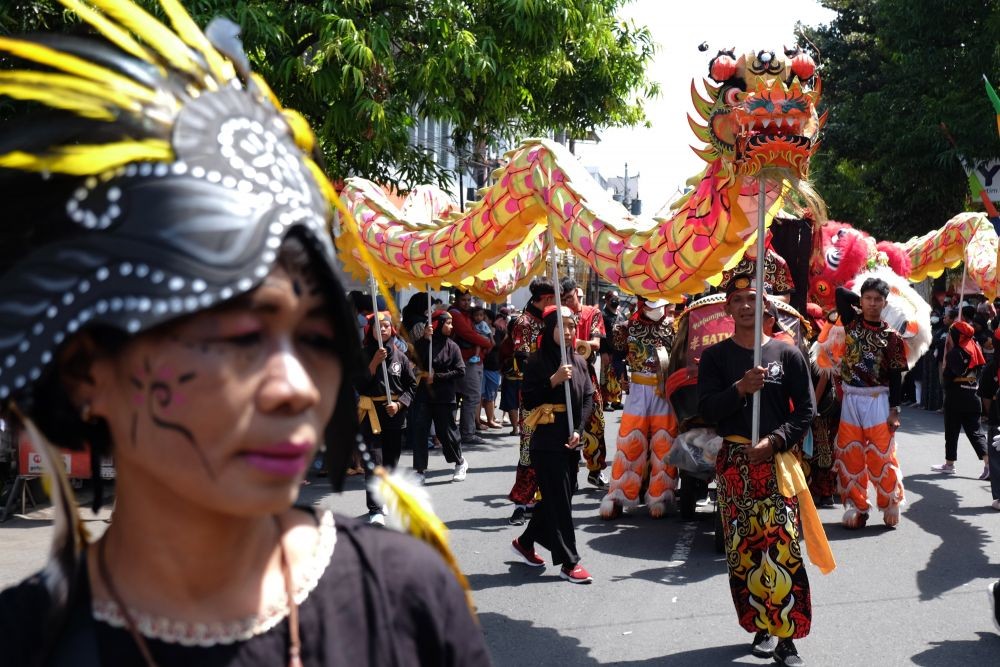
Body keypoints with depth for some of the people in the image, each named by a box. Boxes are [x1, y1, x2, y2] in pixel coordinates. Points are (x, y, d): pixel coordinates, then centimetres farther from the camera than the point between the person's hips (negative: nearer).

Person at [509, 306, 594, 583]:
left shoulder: (578, 361, 9)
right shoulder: (538, 361, -7)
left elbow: (588, 398, 10)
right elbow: (528, 400, -9)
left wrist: (578, 430, -3)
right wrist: (554, 380, -19)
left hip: (571, 441, 6)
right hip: (547, 441, -6)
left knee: (559, 496, 13)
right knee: (559, 500, -5)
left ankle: (525, 542, 33)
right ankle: (568, 563, -1)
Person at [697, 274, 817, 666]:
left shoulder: (787, 354, 4)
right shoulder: (715, 357, 6)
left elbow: (805, 411, 1)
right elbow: (706, 409, -3)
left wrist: (774, 441, -14)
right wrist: (740, 389, -20)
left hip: (778, 461, -2)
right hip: (734, 462, 2)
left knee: (782, 548, -11)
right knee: (743, 548, 4)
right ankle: (761, 625, 17)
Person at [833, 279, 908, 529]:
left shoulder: (891, 336, -4)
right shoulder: (852, 322, 4)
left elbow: (896, 376, -3)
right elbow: (840, 292, 3)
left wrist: (894, 410, -8)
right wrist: (862, 305, 5)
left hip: (878, 400, -3)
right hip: (850, 398, 3)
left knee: (881, 455, -2)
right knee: (850, 456, 4)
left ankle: (891, 504, 12)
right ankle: (855, 506, 11)